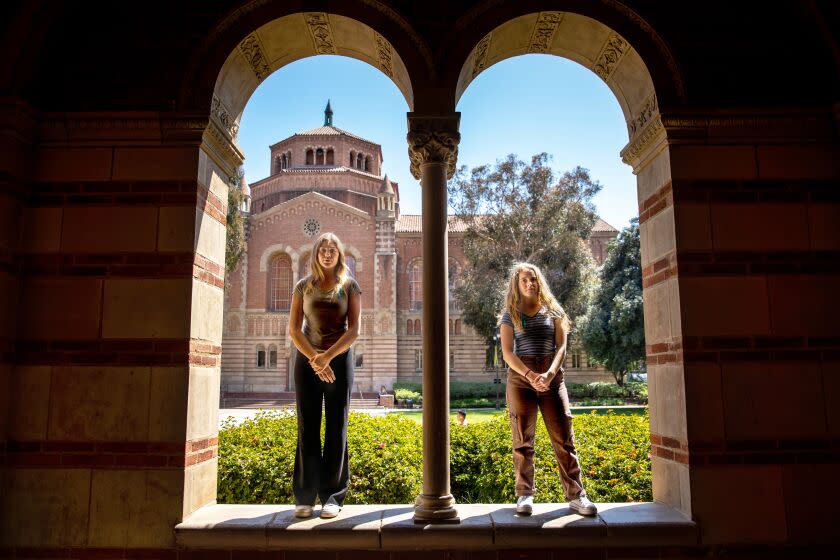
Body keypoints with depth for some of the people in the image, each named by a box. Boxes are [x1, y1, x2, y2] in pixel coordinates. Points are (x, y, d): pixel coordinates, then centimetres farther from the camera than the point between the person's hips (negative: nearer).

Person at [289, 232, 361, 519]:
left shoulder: (349, 286, 4)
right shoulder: (303, 286, 7)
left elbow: (353, 329, -4)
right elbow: (294, 329, 1)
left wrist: (326, 357, -15)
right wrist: (314, 359, -13)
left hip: (339, 360, -1)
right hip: (306, 360, 1)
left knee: (336, 428, 1)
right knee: (307, 429, 1)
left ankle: (333, 496, 8)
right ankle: (304, 497, 8)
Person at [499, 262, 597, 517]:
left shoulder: (553, 310, 10)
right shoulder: (510, 314, 6)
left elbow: (561, 346, 1)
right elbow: (507, 352, -3)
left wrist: (549, 374, -16)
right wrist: (530, 375, -18)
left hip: (552, 378, 1)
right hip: (520, 377, -1)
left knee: (563, 436, -2)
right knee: (523, 439, 2)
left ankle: (575, 495, 4)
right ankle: (524, 495, 9)